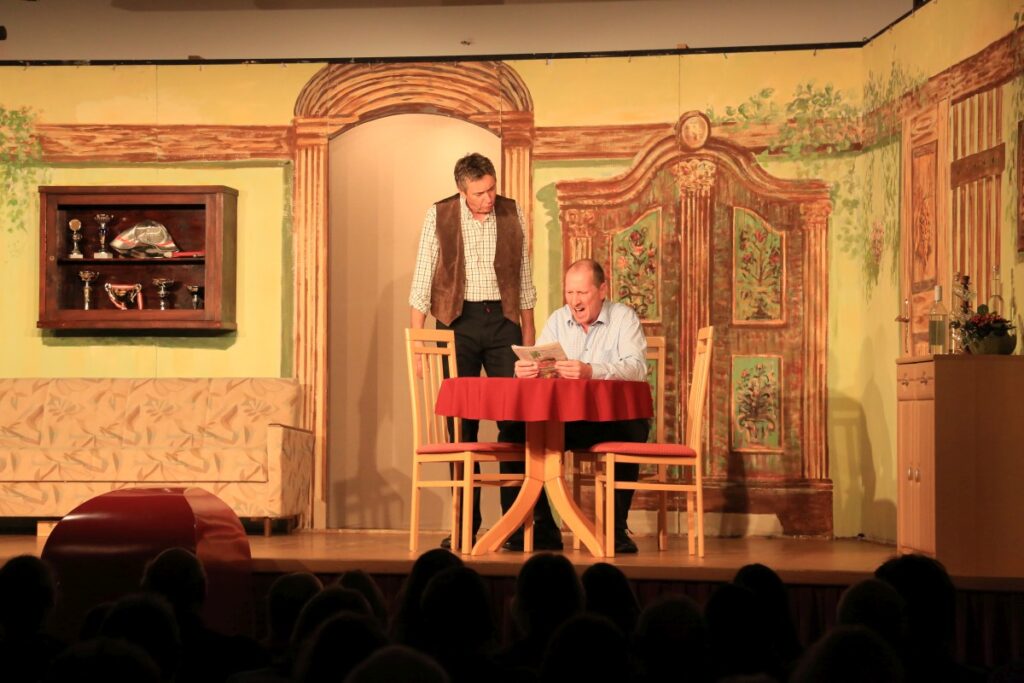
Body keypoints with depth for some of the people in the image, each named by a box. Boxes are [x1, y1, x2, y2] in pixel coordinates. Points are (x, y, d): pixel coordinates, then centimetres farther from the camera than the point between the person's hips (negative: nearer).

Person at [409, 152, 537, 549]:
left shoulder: (511, 214, 6)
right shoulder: (439, 216, -1)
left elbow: (524, 276, 13)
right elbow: (422, 279, 1)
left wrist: (528, 330, 10)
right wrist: (417, 338, -4)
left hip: (503, 319, 2)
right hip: (457, 321, -1)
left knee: (515, 418, -4)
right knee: (460, 423, 0)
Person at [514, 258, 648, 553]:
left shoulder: (624, 318, -2)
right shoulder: (558, 320, 12)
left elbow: (637, 368, -20)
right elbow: (537, 366, 2)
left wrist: (591, 371, -37)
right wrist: (525, 369, -25)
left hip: (618, 416, -4)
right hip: (568, 419, 4)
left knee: (628, 433, -37)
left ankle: (617, 528, -22)